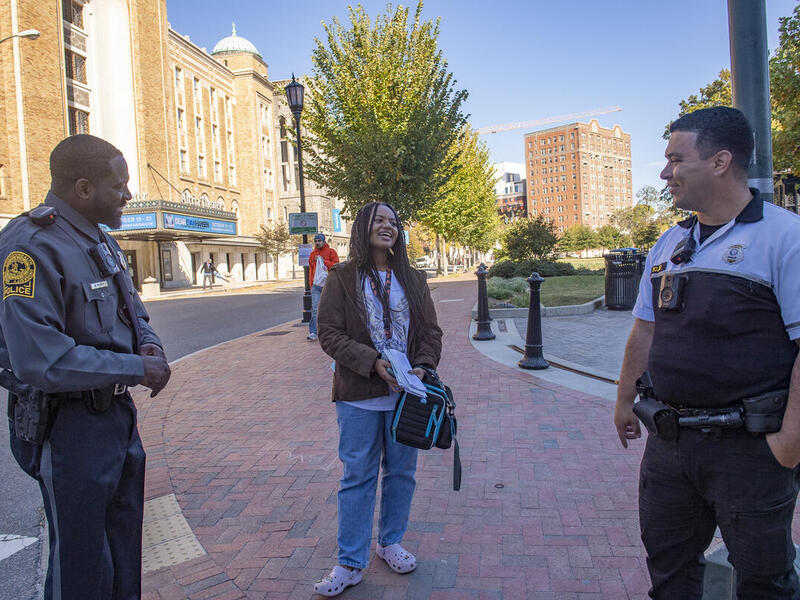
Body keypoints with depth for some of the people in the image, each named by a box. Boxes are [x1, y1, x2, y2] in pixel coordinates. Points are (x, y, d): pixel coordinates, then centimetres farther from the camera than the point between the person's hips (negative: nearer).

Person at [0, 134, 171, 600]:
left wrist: (150, 345, -4)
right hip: (70, 425, -9)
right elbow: (40, 360, -29)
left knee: (125, 552, 23)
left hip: (118, 412, 9)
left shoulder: (101, 241, 8)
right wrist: (135, 368, -22)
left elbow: (132, 311, 19)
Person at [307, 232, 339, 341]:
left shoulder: (331, 252, 3)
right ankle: (313, 332, -8)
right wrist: (311, 282, 13)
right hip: (316, 285, 2)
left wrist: (324, 261, -11)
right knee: (315, 308, -7)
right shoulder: (313, 254, 15)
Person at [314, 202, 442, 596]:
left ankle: (391, 542, 34)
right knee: (358, 476, 3)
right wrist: (374, 363, -20)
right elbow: (329, 333, -9)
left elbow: (431, 331, 8)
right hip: (360, 395, -3)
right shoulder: (342, 278, -2)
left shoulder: (413, 280, 9)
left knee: (401, 472, 14)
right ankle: (350, 563, 16)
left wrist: (423, 366, -11)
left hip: (407, 393, 4)